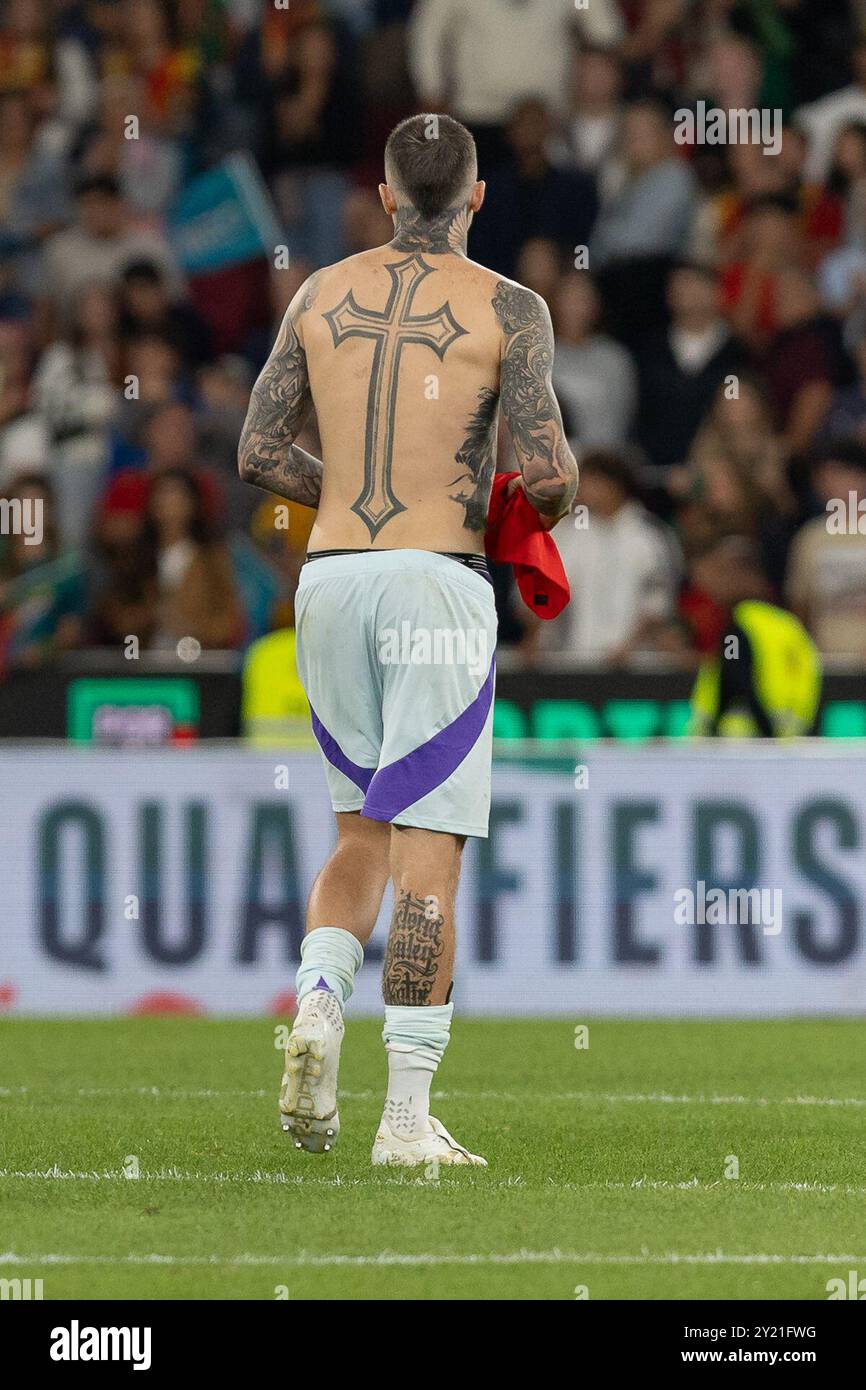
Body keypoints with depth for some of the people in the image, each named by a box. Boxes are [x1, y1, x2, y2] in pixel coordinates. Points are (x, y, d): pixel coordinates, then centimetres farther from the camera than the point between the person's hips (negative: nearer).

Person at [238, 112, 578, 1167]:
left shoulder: (321, 296, 9)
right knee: (427, 853, -3)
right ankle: (408, 1118, -6)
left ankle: (317, 1006, -7)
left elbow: (259, 454, 7)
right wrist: (550, 502, 13)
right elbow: (547, 473, -11)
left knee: (364, 832, 20)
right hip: (439, 584, -4)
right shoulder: (508, 310, -2)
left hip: (331, 578, 4)